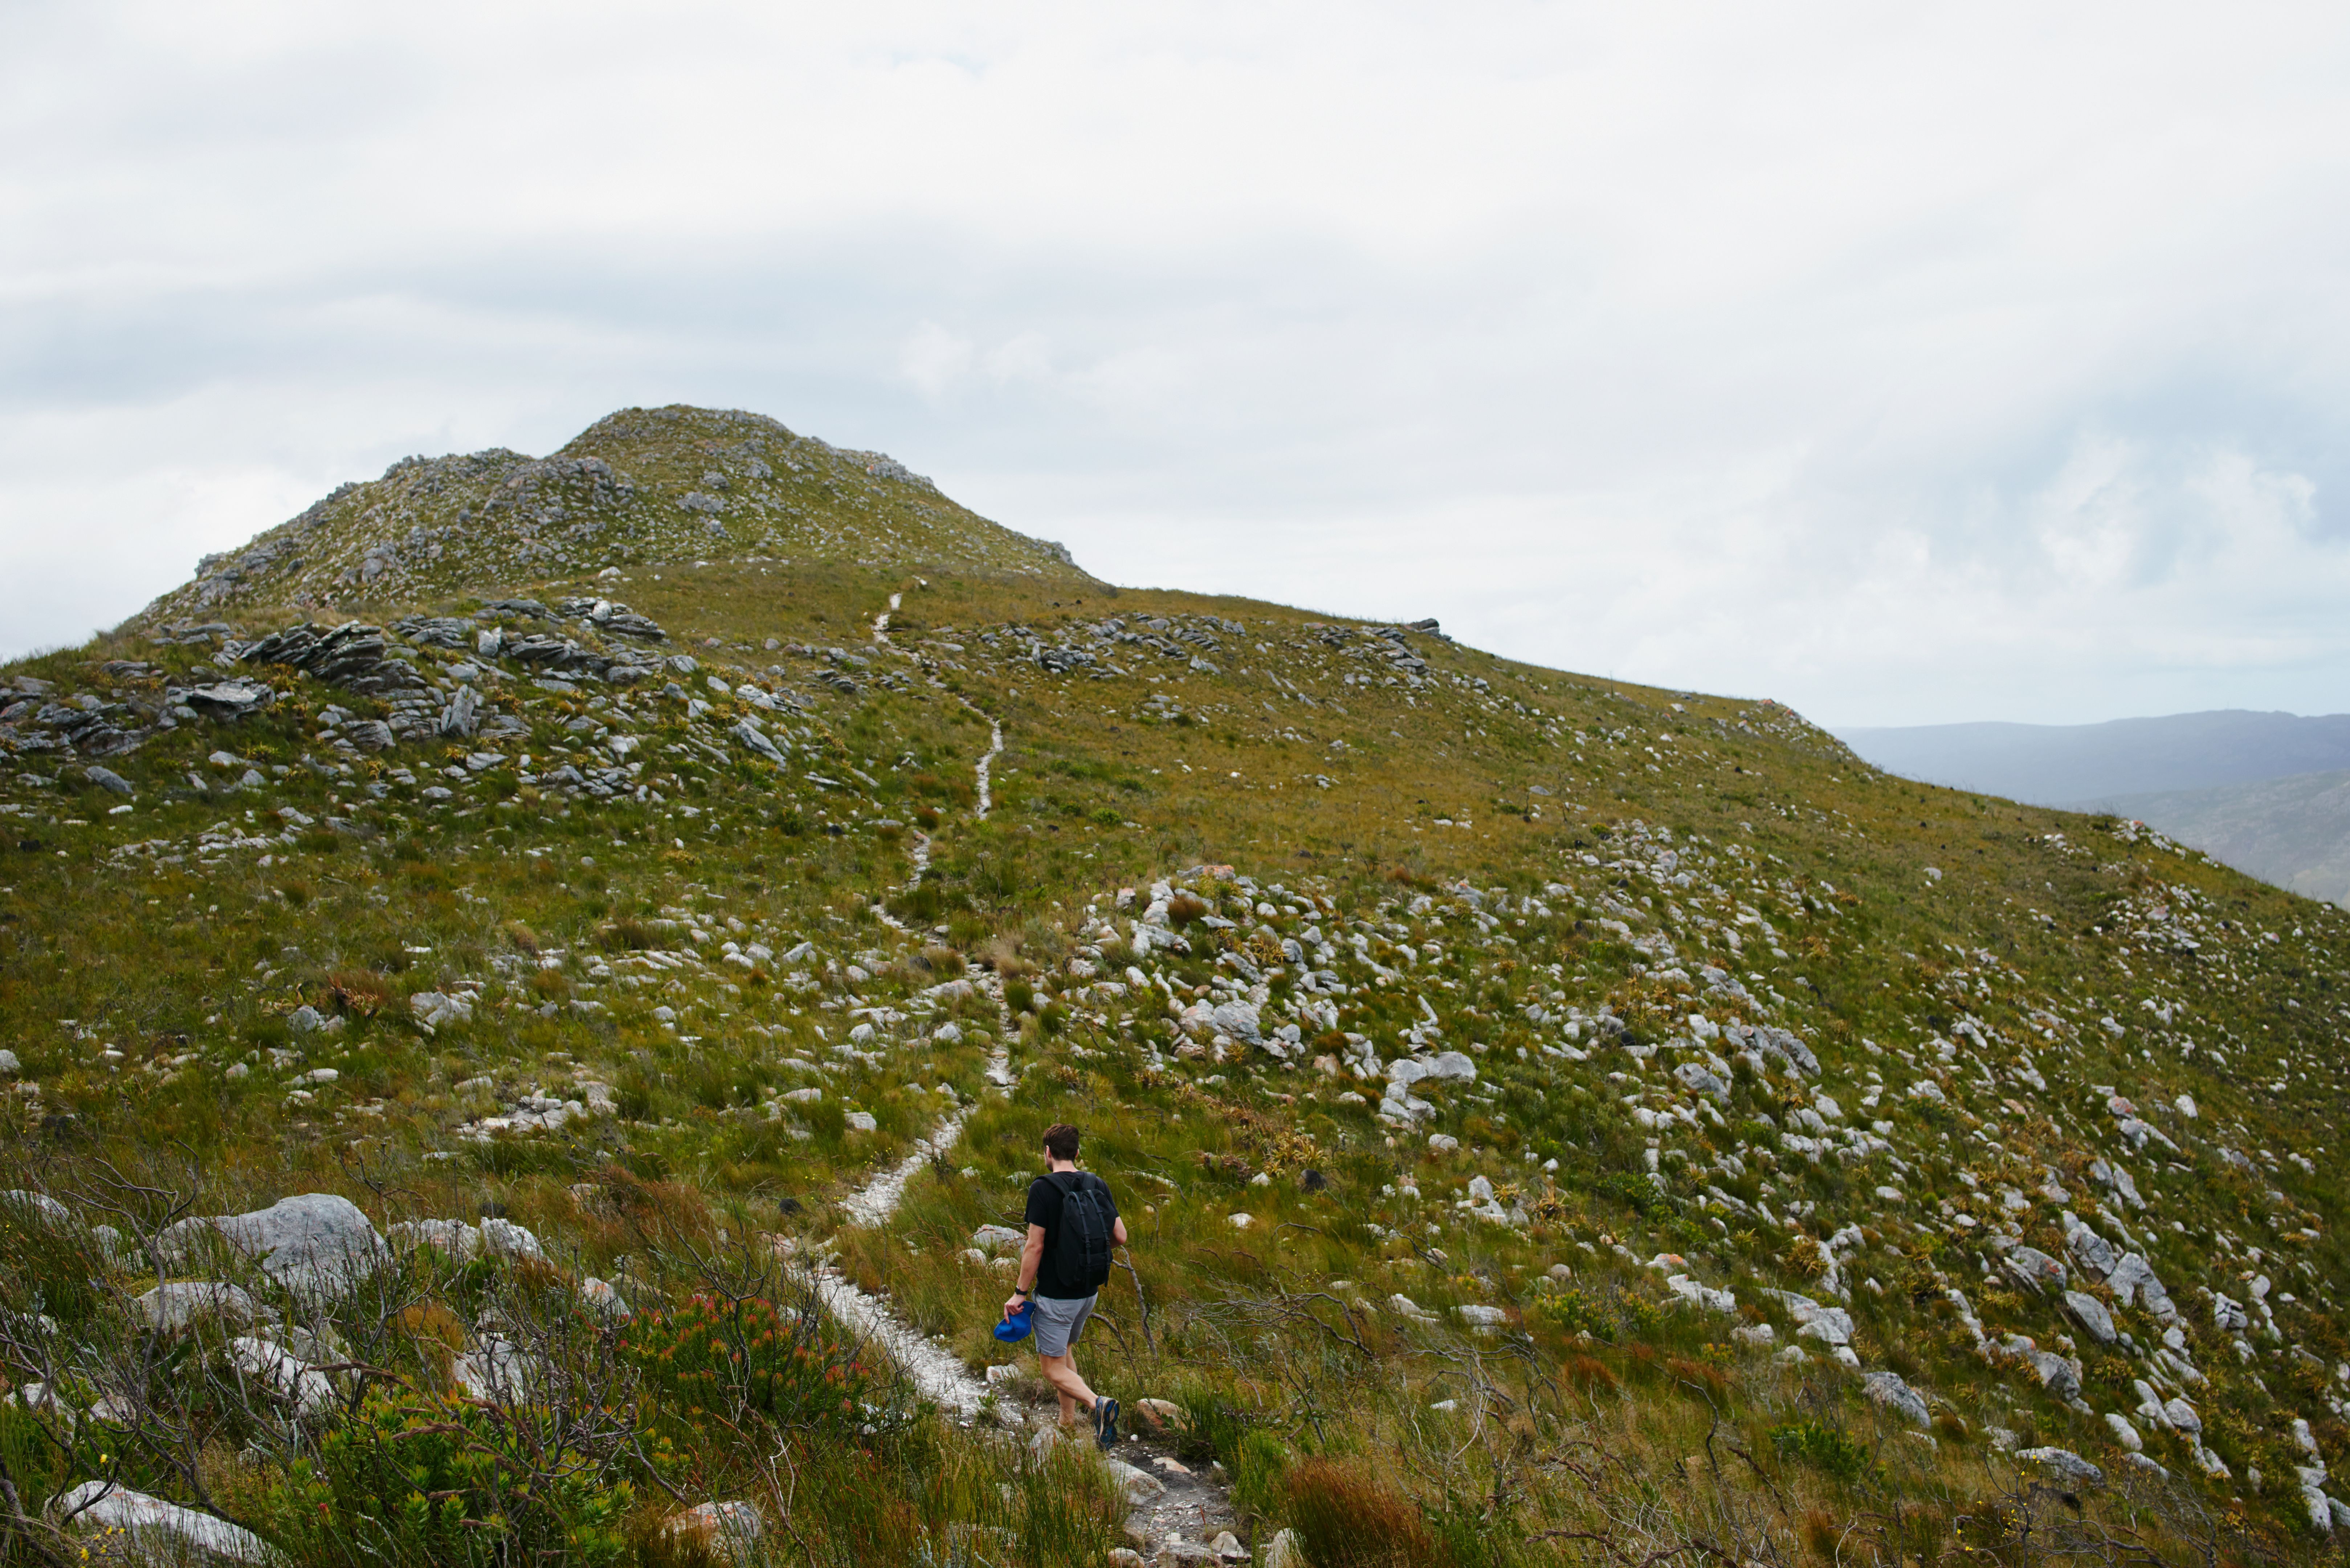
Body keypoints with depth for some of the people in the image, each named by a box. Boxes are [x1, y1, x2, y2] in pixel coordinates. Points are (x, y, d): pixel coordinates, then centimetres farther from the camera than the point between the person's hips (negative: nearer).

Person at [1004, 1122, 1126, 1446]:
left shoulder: (1042, 1189, -17)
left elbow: (1035, 1247, -18)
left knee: (1053, 1368, 2)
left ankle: (1097, 1403, -21)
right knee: (1065, 1350, 26)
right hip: (1088, 1292, 6)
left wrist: (1021, 1293, -9)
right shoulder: (1098, 1186, -1)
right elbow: (1121, 1237, 0)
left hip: (1055, 1295, -6)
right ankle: (1068, 1420, 28)